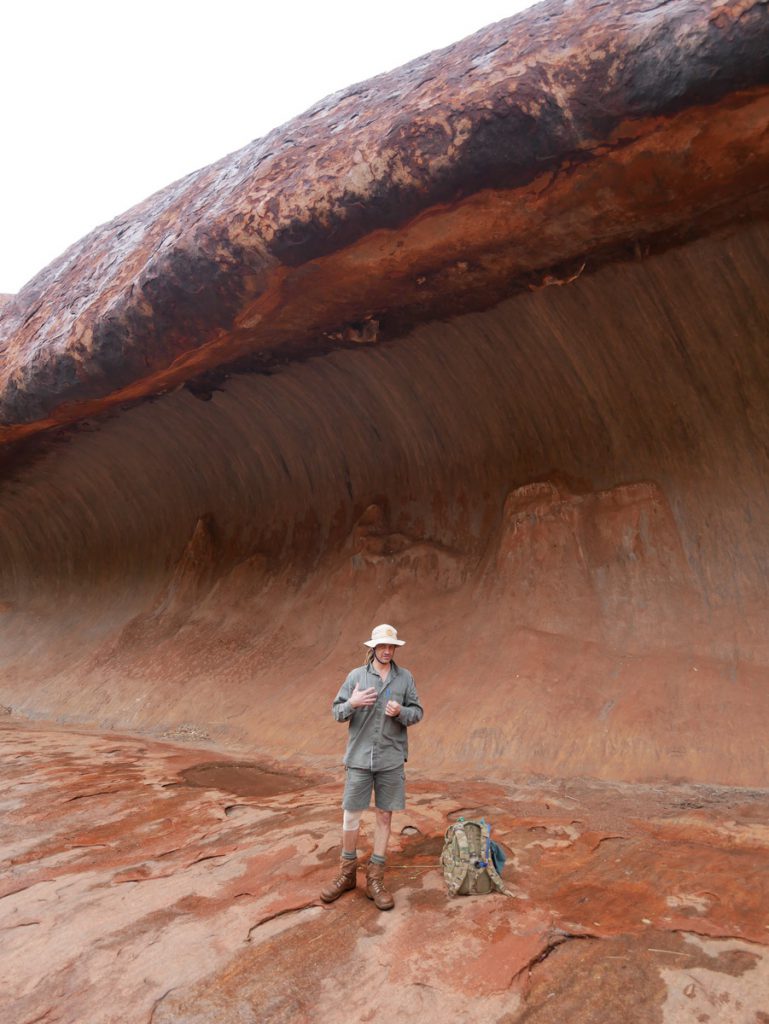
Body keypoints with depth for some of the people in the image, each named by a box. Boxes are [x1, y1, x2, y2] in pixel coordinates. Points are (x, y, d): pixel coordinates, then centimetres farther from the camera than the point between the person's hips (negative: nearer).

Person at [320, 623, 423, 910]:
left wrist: (401, 712, -18)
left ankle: (375, 878, 21)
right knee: (351, 816, 7)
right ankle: (347, 873, 26)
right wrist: (352, 703, -21)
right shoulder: (356, 676, -2)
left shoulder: (405, 677, 1)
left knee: (385, 816, 8)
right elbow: (336, 711, 0)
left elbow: (417, 712, 3)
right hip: (359, 757, -1)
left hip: (391, 759, 1)